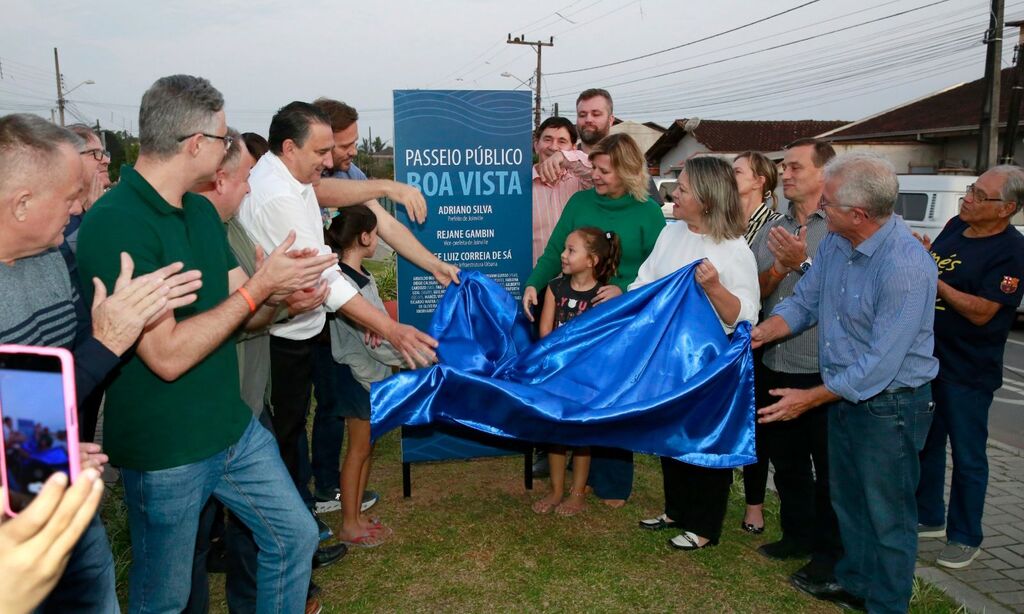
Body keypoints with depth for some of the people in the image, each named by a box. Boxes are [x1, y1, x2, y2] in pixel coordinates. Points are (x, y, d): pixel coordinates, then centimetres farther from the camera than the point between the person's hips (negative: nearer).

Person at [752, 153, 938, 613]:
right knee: (848, 499, 24)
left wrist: (811, 399, -20)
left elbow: (881, 363, -27)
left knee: (887, 514, 10)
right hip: (845, 393, 8)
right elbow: (804, 303, 7)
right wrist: (761, 333, -11)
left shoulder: (906, 267, -28)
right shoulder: (835, 243, -2)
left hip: (890, 405, -8)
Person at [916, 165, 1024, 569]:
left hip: (968, 372, -7)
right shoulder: (955, 226, 6)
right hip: (926, 359, 8)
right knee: (925, 444, 18)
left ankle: (965, 538, 21)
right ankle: (928, 517, 35)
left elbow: (982, 312, -23)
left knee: (967, 456, 6)